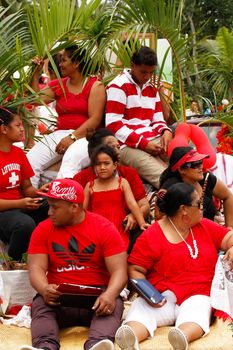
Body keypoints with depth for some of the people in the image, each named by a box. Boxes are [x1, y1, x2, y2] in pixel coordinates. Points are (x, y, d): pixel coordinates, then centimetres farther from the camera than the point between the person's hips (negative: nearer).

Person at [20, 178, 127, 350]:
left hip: (97, 296, -1)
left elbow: (119, 270, -7)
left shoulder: (105, 228, 1)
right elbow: (37, 268, -2)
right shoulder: (43, 230, 8)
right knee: (41, 306, -29)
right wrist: (44, 289, -27)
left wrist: (110, 294, -30)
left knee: (112, 306, -33)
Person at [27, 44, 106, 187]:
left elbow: (95, 119, -8)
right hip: (59, 134, 5)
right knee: (30, 161, -21)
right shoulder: (58, 85, 19)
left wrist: (72, 137, -18)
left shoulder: (95, 86, 2)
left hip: (84, 137, -5)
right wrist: (36, 74, 6)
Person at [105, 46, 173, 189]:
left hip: (153, 141, 7)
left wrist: (166, 131, -2)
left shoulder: (152, 89, 21)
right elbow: (113, 125, -9)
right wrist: (143, 143, -14)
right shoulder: (118, 86, -2)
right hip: (128, 146, -7)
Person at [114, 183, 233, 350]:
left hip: (197, 296, 2)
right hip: (161, 298, -2)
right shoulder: (152, 236, 0)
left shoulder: (205, 226, 15)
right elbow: (135, 270, -2)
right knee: (141, 310, -35)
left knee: (196, 312, -35)